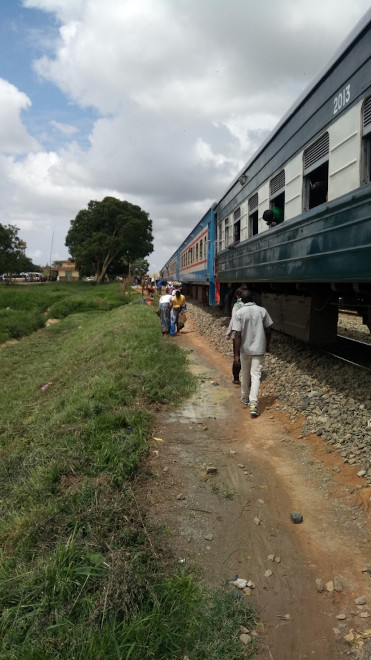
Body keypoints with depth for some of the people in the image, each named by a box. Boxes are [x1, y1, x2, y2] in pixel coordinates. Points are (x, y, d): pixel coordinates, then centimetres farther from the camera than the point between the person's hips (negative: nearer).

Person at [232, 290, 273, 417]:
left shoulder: (239, 313, -10)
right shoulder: (262, 310, -4)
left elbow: (238, 335, -13)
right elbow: (268, 330, 2)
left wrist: (236, 354, -9)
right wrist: (267, 345, 17)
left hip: (245, 349, 0)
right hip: (259, 349, 0)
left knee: (245, 374, 18)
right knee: (256, 375, 0)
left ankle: (245, 398, 34)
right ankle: (253, 404, -12)